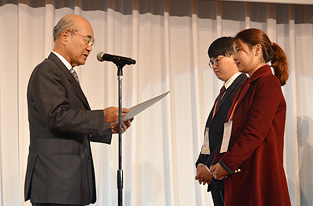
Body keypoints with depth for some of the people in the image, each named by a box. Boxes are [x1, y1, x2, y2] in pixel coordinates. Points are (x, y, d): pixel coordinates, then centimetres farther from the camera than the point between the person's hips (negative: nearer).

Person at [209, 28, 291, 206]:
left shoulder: (268, 82, -9)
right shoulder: (246, 86, 19)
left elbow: (255, 133, -16)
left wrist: (227, 164, -13)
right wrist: (218, 163, 4)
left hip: (259, 174, -8)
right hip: (240, 174, 8)